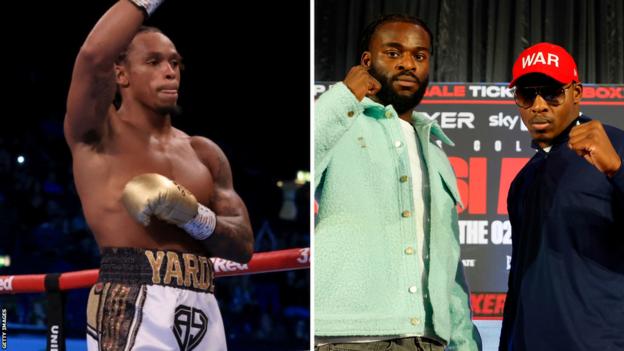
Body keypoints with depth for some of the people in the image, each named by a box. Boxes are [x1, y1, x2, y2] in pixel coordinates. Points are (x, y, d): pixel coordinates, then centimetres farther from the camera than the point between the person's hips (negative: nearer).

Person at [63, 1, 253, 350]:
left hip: (204, 311, 6)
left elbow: (244, 245, 12)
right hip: (131, 308, -6)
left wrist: (193, 215, -8)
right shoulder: (98, 136, 5)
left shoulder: (204, 153, 20)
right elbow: (94, 56, -15)